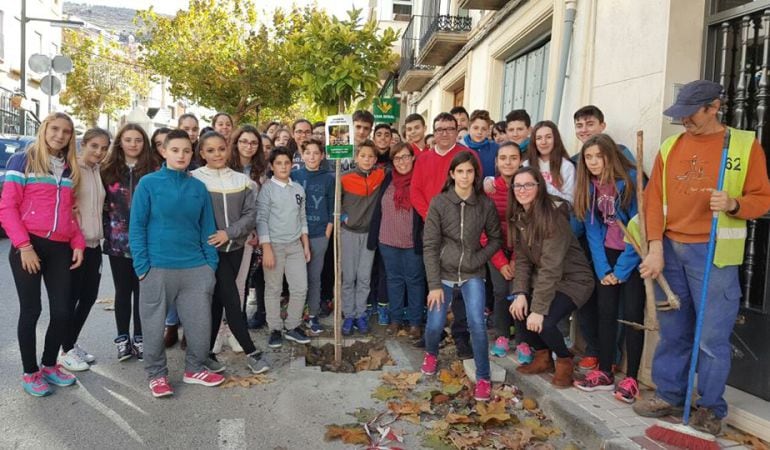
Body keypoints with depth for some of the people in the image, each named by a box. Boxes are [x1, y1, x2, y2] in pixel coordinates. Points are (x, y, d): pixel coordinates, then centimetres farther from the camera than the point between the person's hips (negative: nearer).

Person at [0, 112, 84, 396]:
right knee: (31, 310, 2)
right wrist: (24, 245, -13)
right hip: (29, 246, -4)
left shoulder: (71, 169, 15)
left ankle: (49, 366, 24)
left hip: (60, 249, 5)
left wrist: (78, 244, 5)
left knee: (63, 311, 4)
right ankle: (30, 374, 16)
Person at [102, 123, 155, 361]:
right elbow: (103, 205, 8)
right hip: (117, 242, 1)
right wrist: (107, 232, 0)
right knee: (122, 291, 9)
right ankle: (123, 339, 18)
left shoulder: (153, 172, 1)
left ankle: (139, 338, 16)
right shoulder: (109, 171, 5)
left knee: (141, 290, 6)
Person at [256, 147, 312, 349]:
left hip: (295, 245, 4)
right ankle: (275, 329, 17)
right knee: (273, 290, 5)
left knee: (300, 288, 4)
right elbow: (261, 219, -9)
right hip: (274, 245, -4)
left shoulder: (298, 189, 8)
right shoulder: (267, 188, -5)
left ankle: (292, 326, 19)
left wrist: (306, 245, 10)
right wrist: (266, 249, -15)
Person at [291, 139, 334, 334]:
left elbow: (331, 208, 5)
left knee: (315, 276, 7)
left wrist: (327, 233, 0)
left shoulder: (328, 178, 4)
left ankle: (313, 315, 17)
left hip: (319, 235, 0)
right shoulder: (294, 176, 2)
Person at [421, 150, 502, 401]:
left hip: (472, 275, 0)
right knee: (435, 324, -2)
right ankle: (431, 353, 34)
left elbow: (495, 238, 8)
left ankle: (483, 378, 5)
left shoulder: (485, 204, -5)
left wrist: (478, 259, -8)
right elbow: (430, 245, -8)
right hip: (444, 274, 0)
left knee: (477, 323, -13)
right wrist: (434, 284, -10)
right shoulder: (439, 203, -8)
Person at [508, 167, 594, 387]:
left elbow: (551, 266, -28)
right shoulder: (518, 217, -1)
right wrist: (520, 293, -15)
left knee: (543, 322, -25)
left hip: (573, 280, -7)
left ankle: (564, 361, 8)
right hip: (543, 278, 7)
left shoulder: (553, 216, -24)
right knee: (517, 310, -13)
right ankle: (543, 357, 13)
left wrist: (538, 309, -30)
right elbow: (522, 259, 0)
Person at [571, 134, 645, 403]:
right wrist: (602, 268, -6)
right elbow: (592, 229, 2)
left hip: (633, 255, -5)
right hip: (607, 254, 5)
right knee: (605, 312, 5)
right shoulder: (589, 186, 2)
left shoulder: (631, 180, -15)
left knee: (632, 314, -3)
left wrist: (621, 269, -14)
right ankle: (604, 373, 13)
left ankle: (631, 379, 5)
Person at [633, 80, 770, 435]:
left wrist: (733, 204, -21)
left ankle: (711, 408, 15)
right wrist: (656, 250, -5)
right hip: (671, 250, 3)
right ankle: (669, 395, 24)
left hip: (714, 253, -3)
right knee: (672, 331, 11)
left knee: (712, 336, 1)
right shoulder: (670, 147, 8)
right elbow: (654, 199, 4)